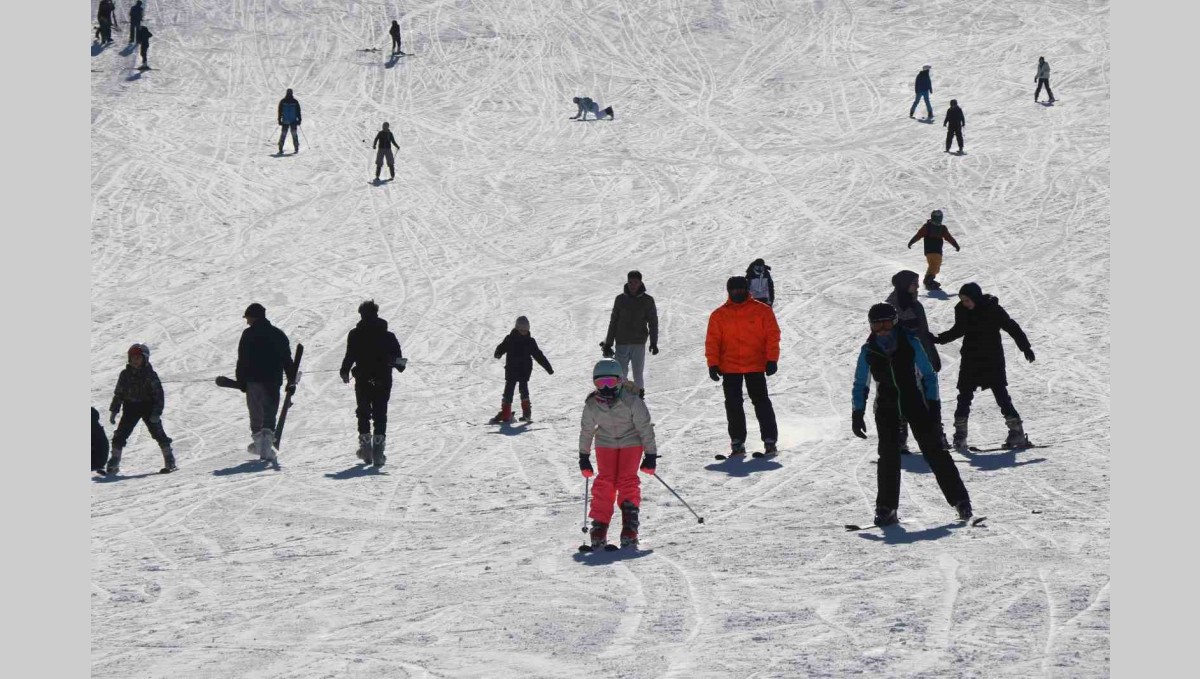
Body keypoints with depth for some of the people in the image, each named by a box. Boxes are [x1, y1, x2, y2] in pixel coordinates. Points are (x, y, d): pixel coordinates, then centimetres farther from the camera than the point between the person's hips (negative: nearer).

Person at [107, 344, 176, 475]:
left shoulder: (150, 375, -5)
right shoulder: (125, 374, 6)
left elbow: (158, 394, -8)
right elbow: (118, 393, 13)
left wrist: (156, 412, -16)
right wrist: (113, 411, 9)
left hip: (147, 406, -4)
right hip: (131, 408, 4)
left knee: (158, 433, -8)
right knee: (120, 434, -1)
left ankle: (170, 462, -2)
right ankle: (113, 464, 6)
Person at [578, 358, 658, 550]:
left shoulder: (632, 402, -27)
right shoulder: (592, 405, -17)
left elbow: (645, 427, -17)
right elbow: (586, 430, -1)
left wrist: (651, 455, -14)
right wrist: (584, 456, 5)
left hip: (631, 441, -2)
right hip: (606, 442, 3)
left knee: (627, 480, -13)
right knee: (604, 482, -8)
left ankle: (629, 526, -9)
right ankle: (599, 526, -4)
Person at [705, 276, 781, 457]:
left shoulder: (762, 311, 1)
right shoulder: (719, 315, 5)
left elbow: (772, 335, -1)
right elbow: (712, 341, 5)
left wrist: (771, 360, -9)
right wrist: (713, 364, -4)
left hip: (756, 366, -2)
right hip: (729, 368, 2)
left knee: (761, 402, -2)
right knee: (733, 405, 3)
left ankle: (770, 440, 2)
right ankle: (737, 443, 10)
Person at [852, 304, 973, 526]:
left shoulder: (910, 343, -13)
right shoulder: (868, 351, -8)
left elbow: (928, 375, -3)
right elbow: (861, 385, 4)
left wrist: (932, 403, -8)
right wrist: (857, 414, -2)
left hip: (915, 402, -1)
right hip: (886, 408, 1)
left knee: (934, 451, -5)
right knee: (888, 455, -7)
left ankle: (959, 499, 0)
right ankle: (886, 508, 2)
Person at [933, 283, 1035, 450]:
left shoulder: (993, 309, -14)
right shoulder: (962, 311, -1)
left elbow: (1012, 327, -11)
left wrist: (1025, 347, -15)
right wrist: (939, 339, 13)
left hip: (992, 360, -4)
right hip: (970, 360, 4)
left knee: (1001, 395, -6)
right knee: (964, 396, 3)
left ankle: (1017, 431, -3)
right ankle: (960, 433, 10)